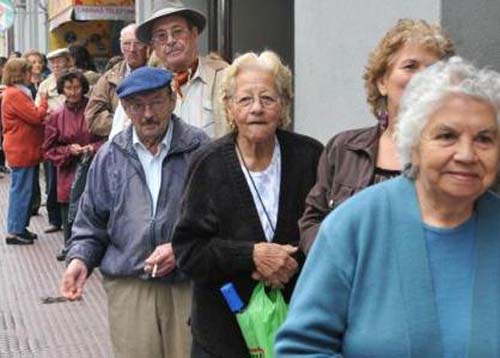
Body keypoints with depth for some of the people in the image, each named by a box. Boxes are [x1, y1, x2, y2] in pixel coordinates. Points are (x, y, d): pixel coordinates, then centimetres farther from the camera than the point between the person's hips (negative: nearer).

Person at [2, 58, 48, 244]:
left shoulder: (18, 93, 16)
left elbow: (30, 117, 19)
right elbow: (36, 117, -19)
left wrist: (42, 115, 3)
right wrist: (43, 101, -4)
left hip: (25, 150, 10)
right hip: (21, 151, -10)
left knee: (25, 191, 15)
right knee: (21, 190, -4)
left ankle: (20, 227, 23)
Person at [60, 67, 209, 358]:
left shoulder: (199, 149, 0)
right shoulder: (110, 156, 10)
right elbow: (91, 220, 18)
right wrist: (80, 258, 2)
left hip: (188, 286, -2)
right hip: (128, 287, 2)